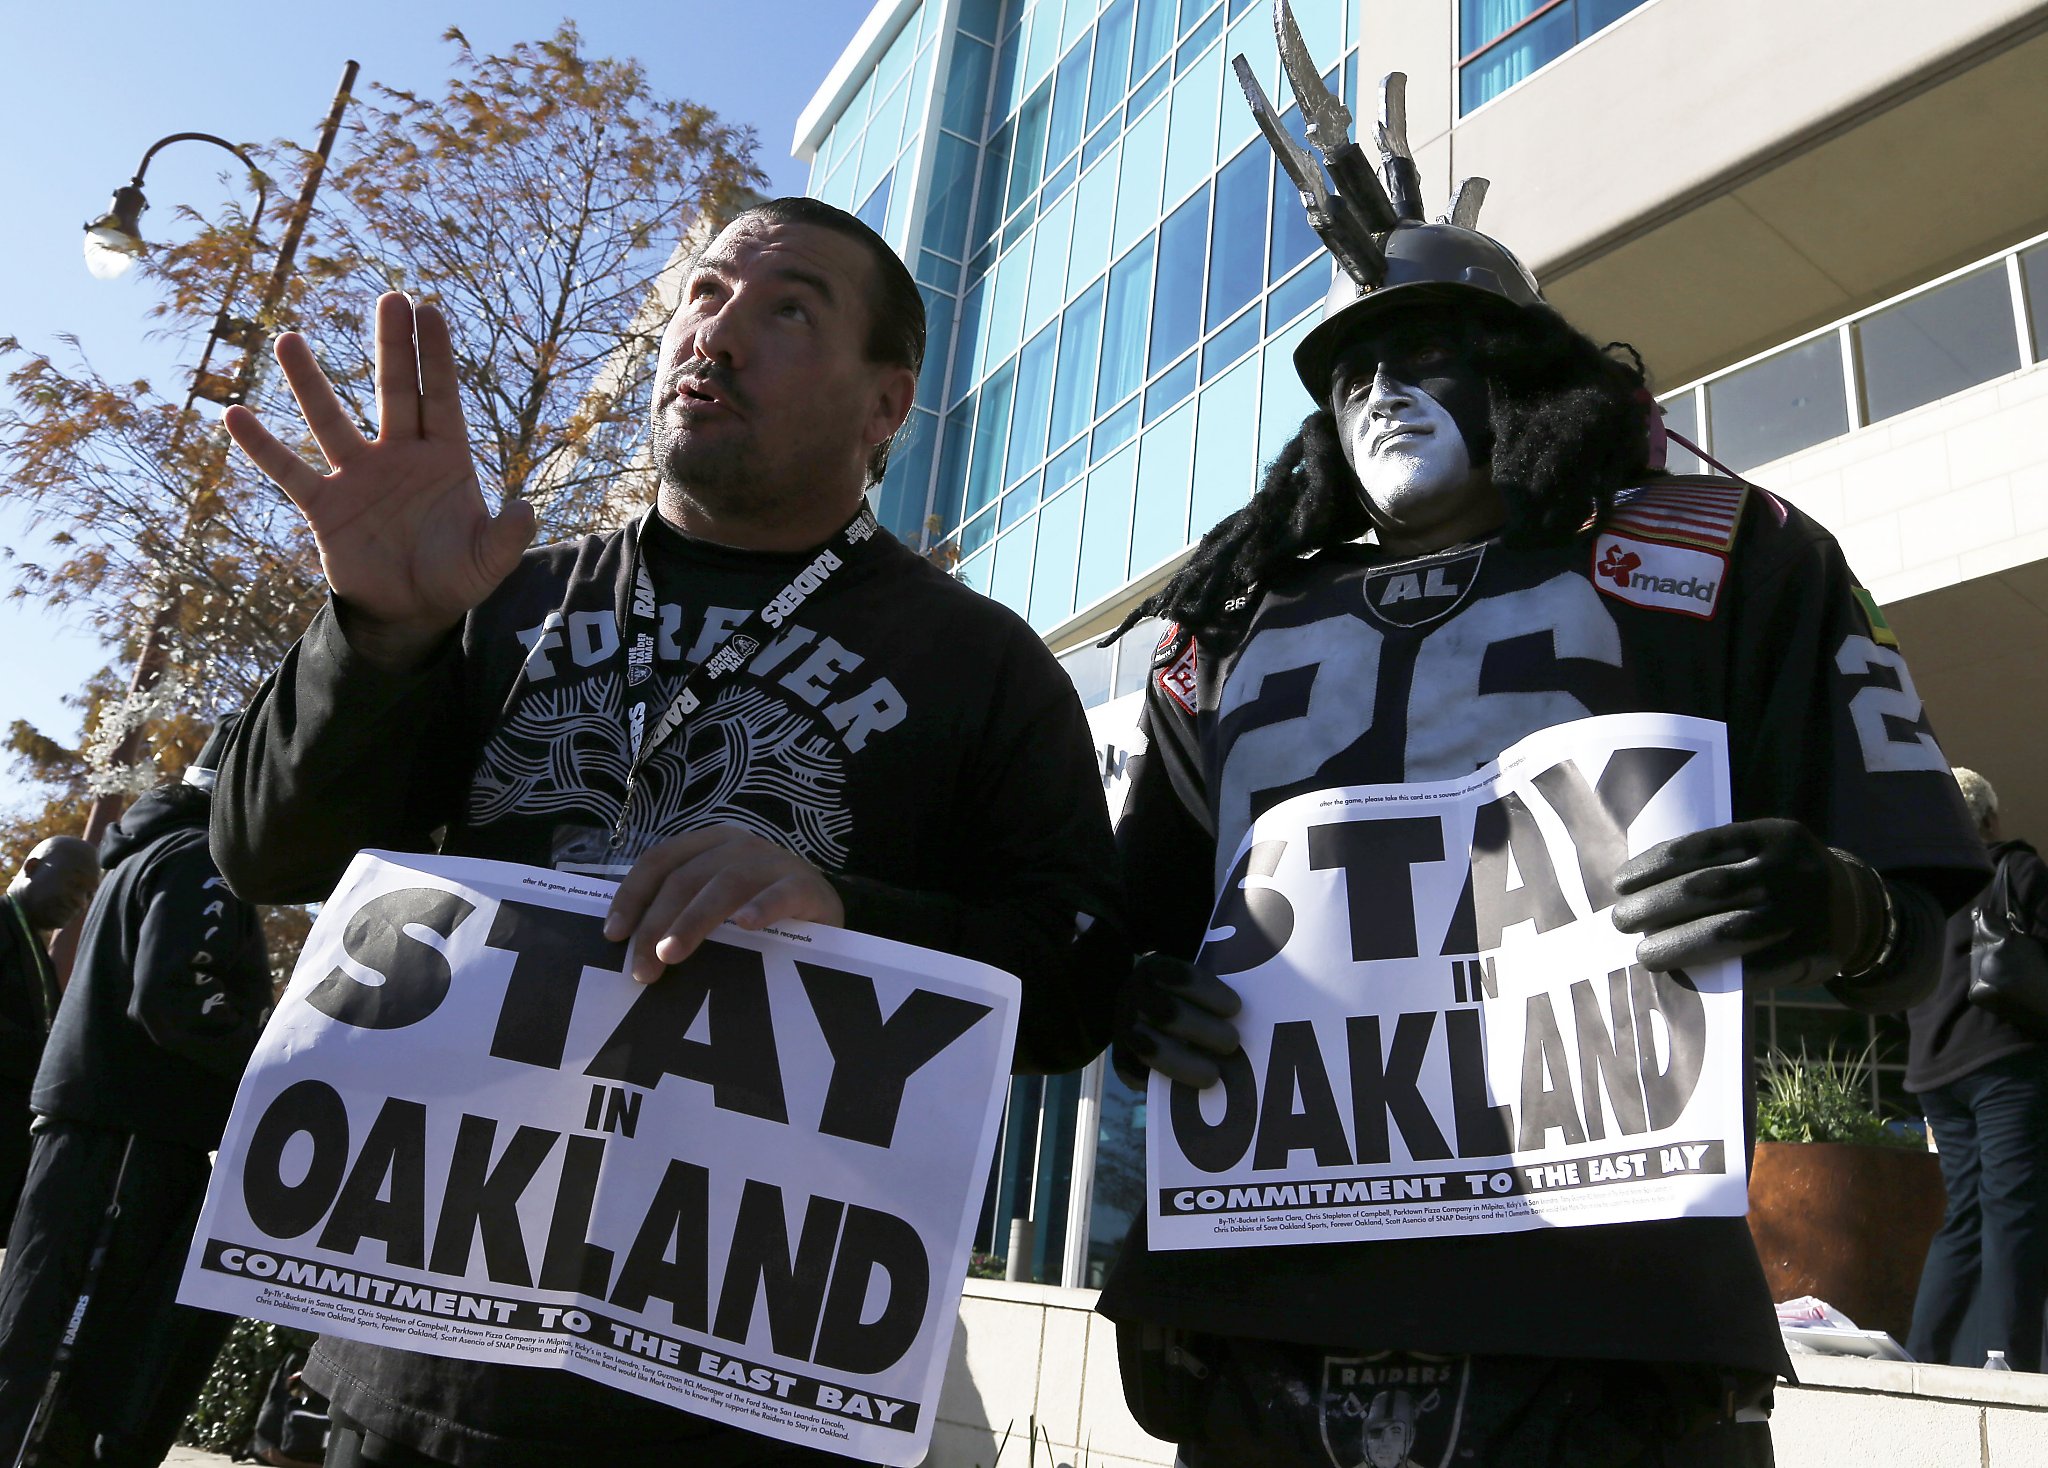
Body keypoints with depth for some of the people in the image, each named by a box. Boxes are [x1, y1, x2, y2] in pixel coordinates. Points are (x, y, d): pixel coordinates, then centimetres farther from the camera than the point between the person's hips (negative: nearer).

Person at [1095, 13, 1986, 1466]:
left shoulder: (1725, 560, 8)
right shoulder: (1229, 638, 15)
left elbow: (1914, 935, 5)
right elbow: (1139, 927, 16)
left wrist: (1844, 916, -18)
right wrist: (1130, 993, -6)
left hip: (1599, 1325, -2)